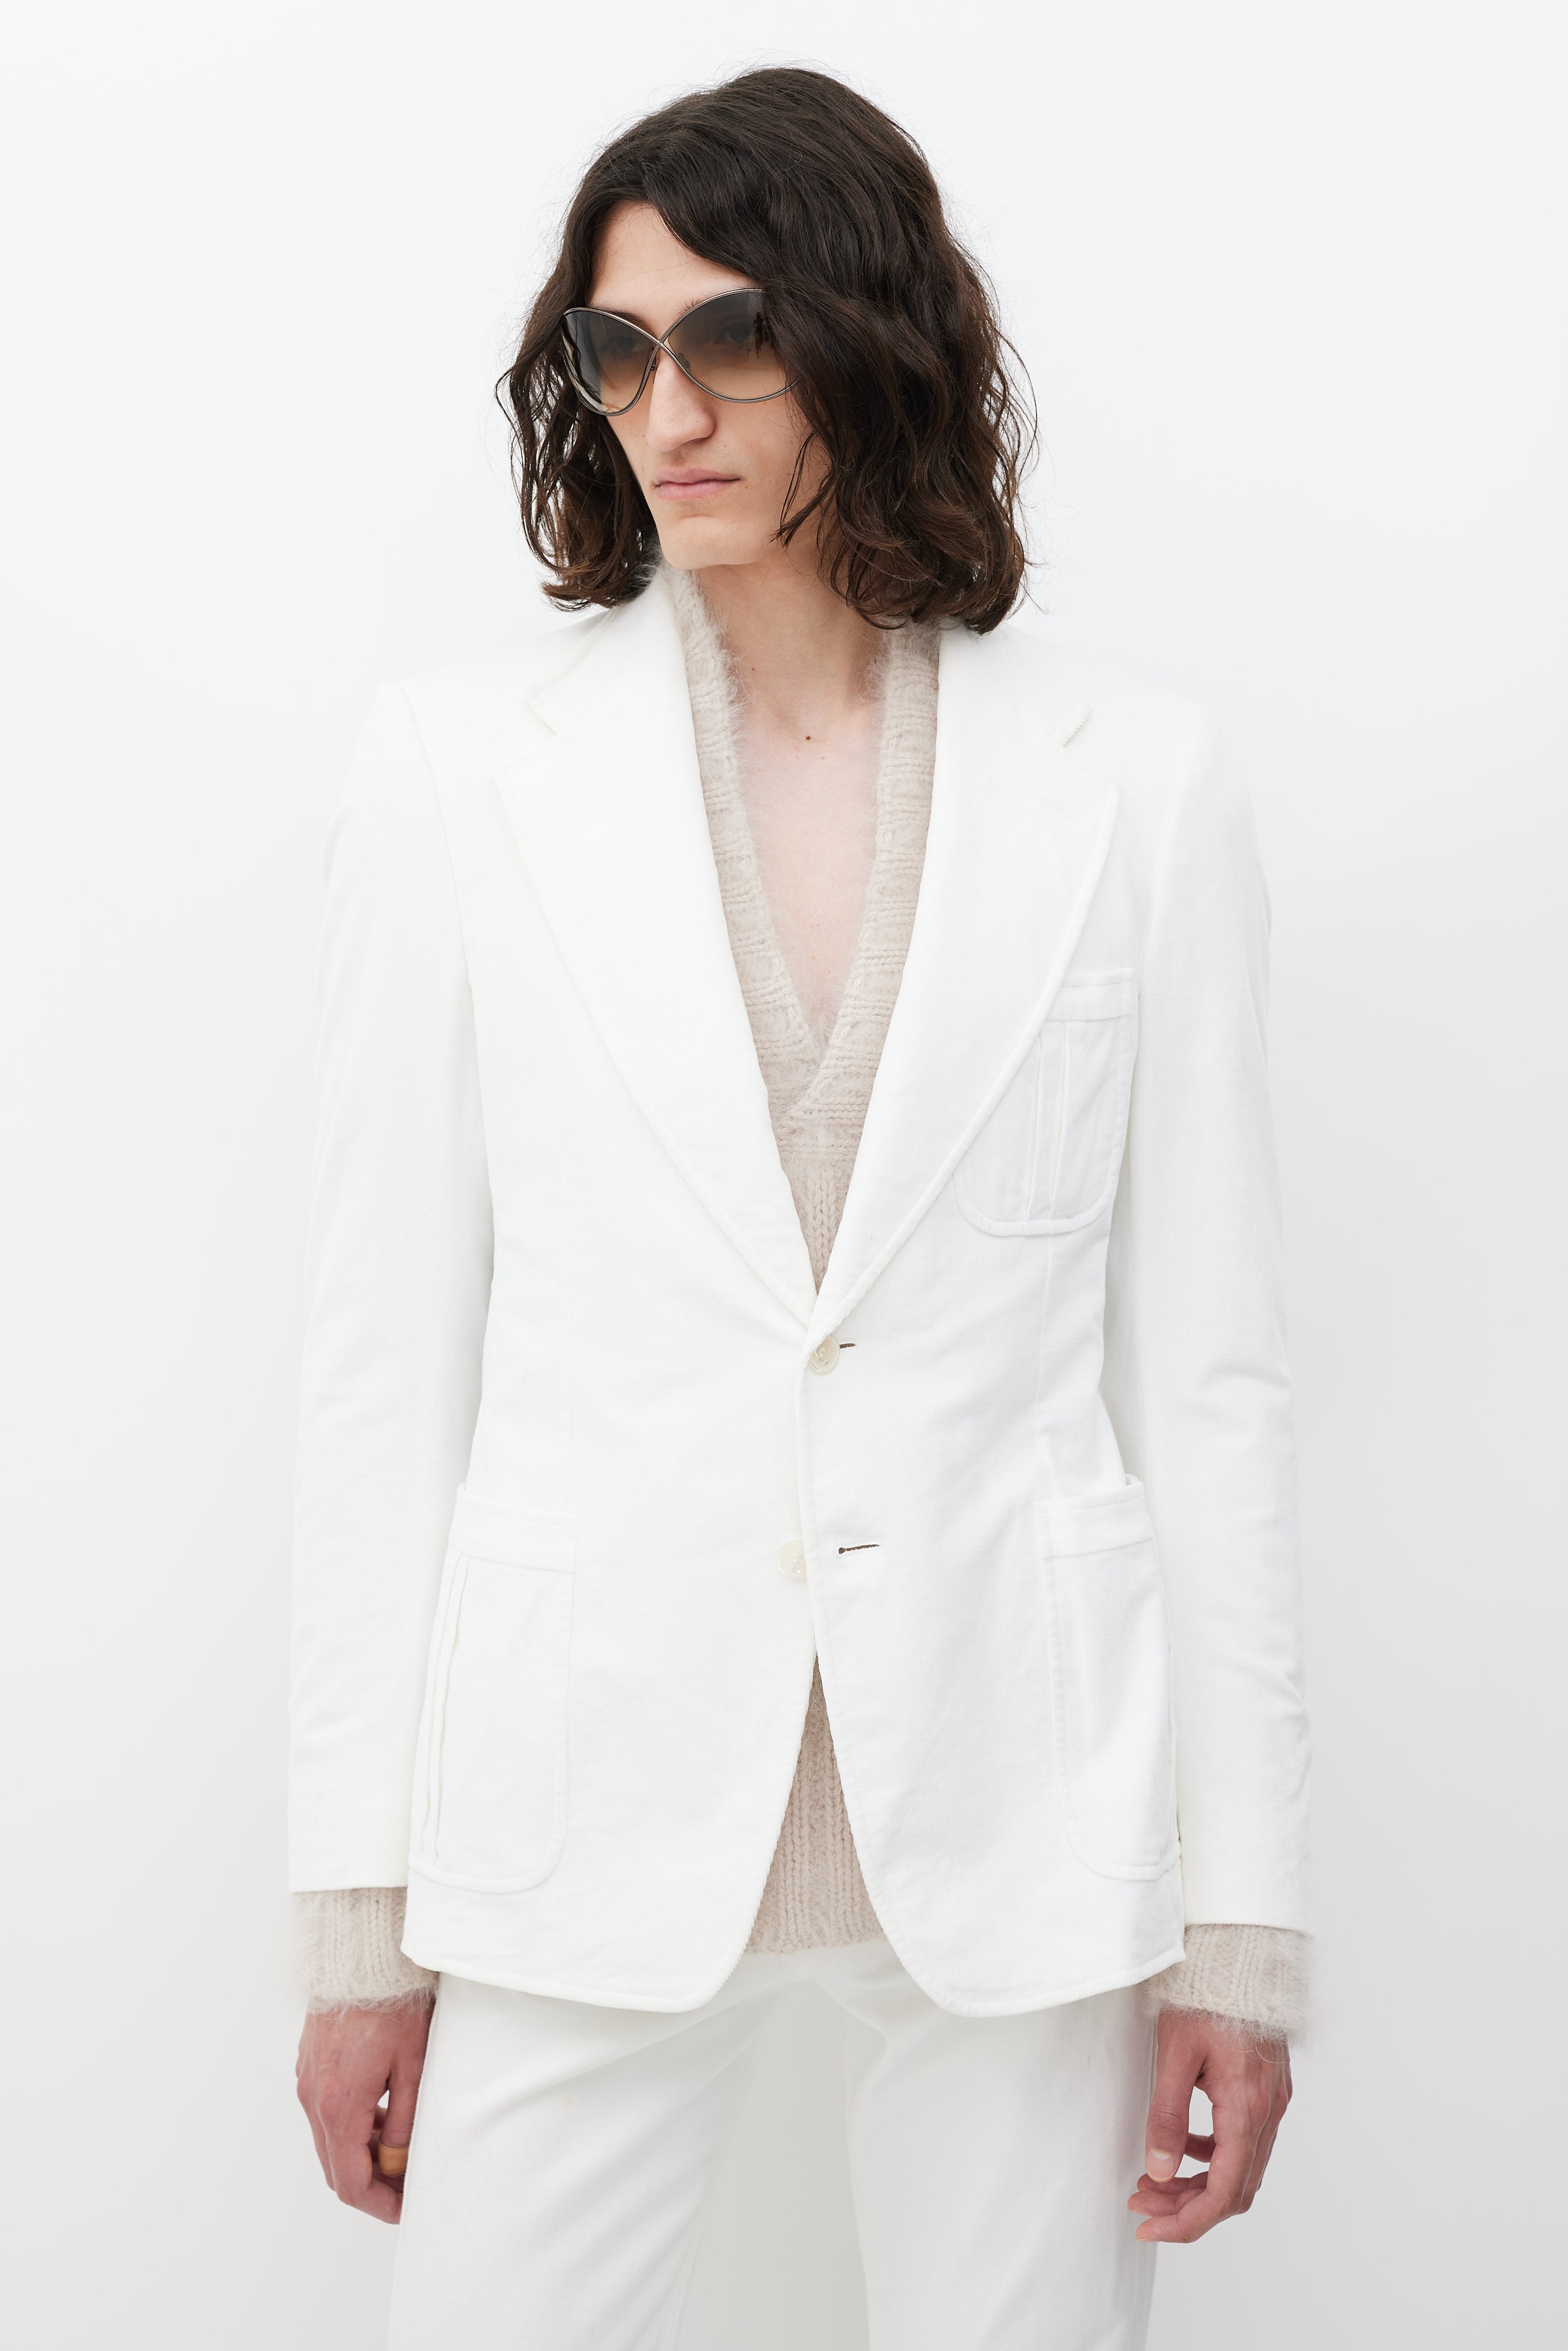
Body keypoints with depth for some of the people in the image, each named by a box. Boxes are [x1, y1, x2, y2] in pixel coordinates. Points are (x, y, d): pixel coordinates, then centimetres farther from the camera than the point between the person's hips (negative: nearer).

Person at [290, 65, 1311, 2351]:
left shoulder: (1135, 783, 1)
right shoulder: (462, 764, 1)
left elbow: (1205, 1365, 2)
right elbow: (390, 1345, 1)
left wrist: (1244, 1906, 2)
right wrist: (359, 1896, 0)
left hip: (1024, 1810, 0)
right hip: (592, 1794, 0)